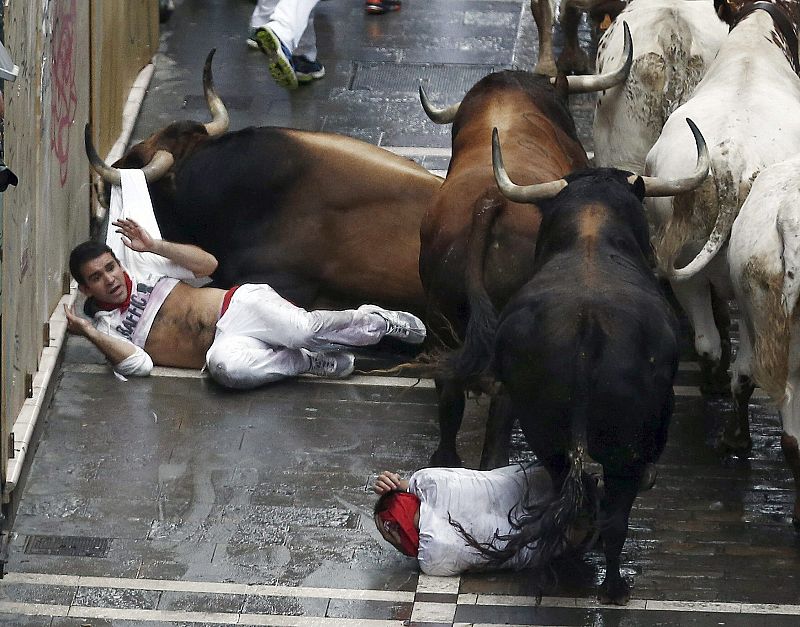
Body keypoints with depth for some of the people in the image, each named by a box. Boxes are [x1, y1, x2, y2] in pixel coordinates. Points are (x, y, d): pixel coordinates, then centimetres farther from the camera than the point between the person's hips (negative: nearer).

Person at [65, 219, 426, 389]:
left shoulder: (145, 269, 14)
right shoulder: (106, 327, 9)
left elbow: (207, 264, 6)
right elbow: (138, 365, -10)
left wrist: (154, 247, -4)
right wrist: (89, 333, -19)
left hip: (239, 305, 1)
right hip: (224, 343, -1)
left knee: (301, 328, -29)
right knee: (222, 365, -39)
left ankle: (378, 322, -1)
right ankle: (312, 363, -17)